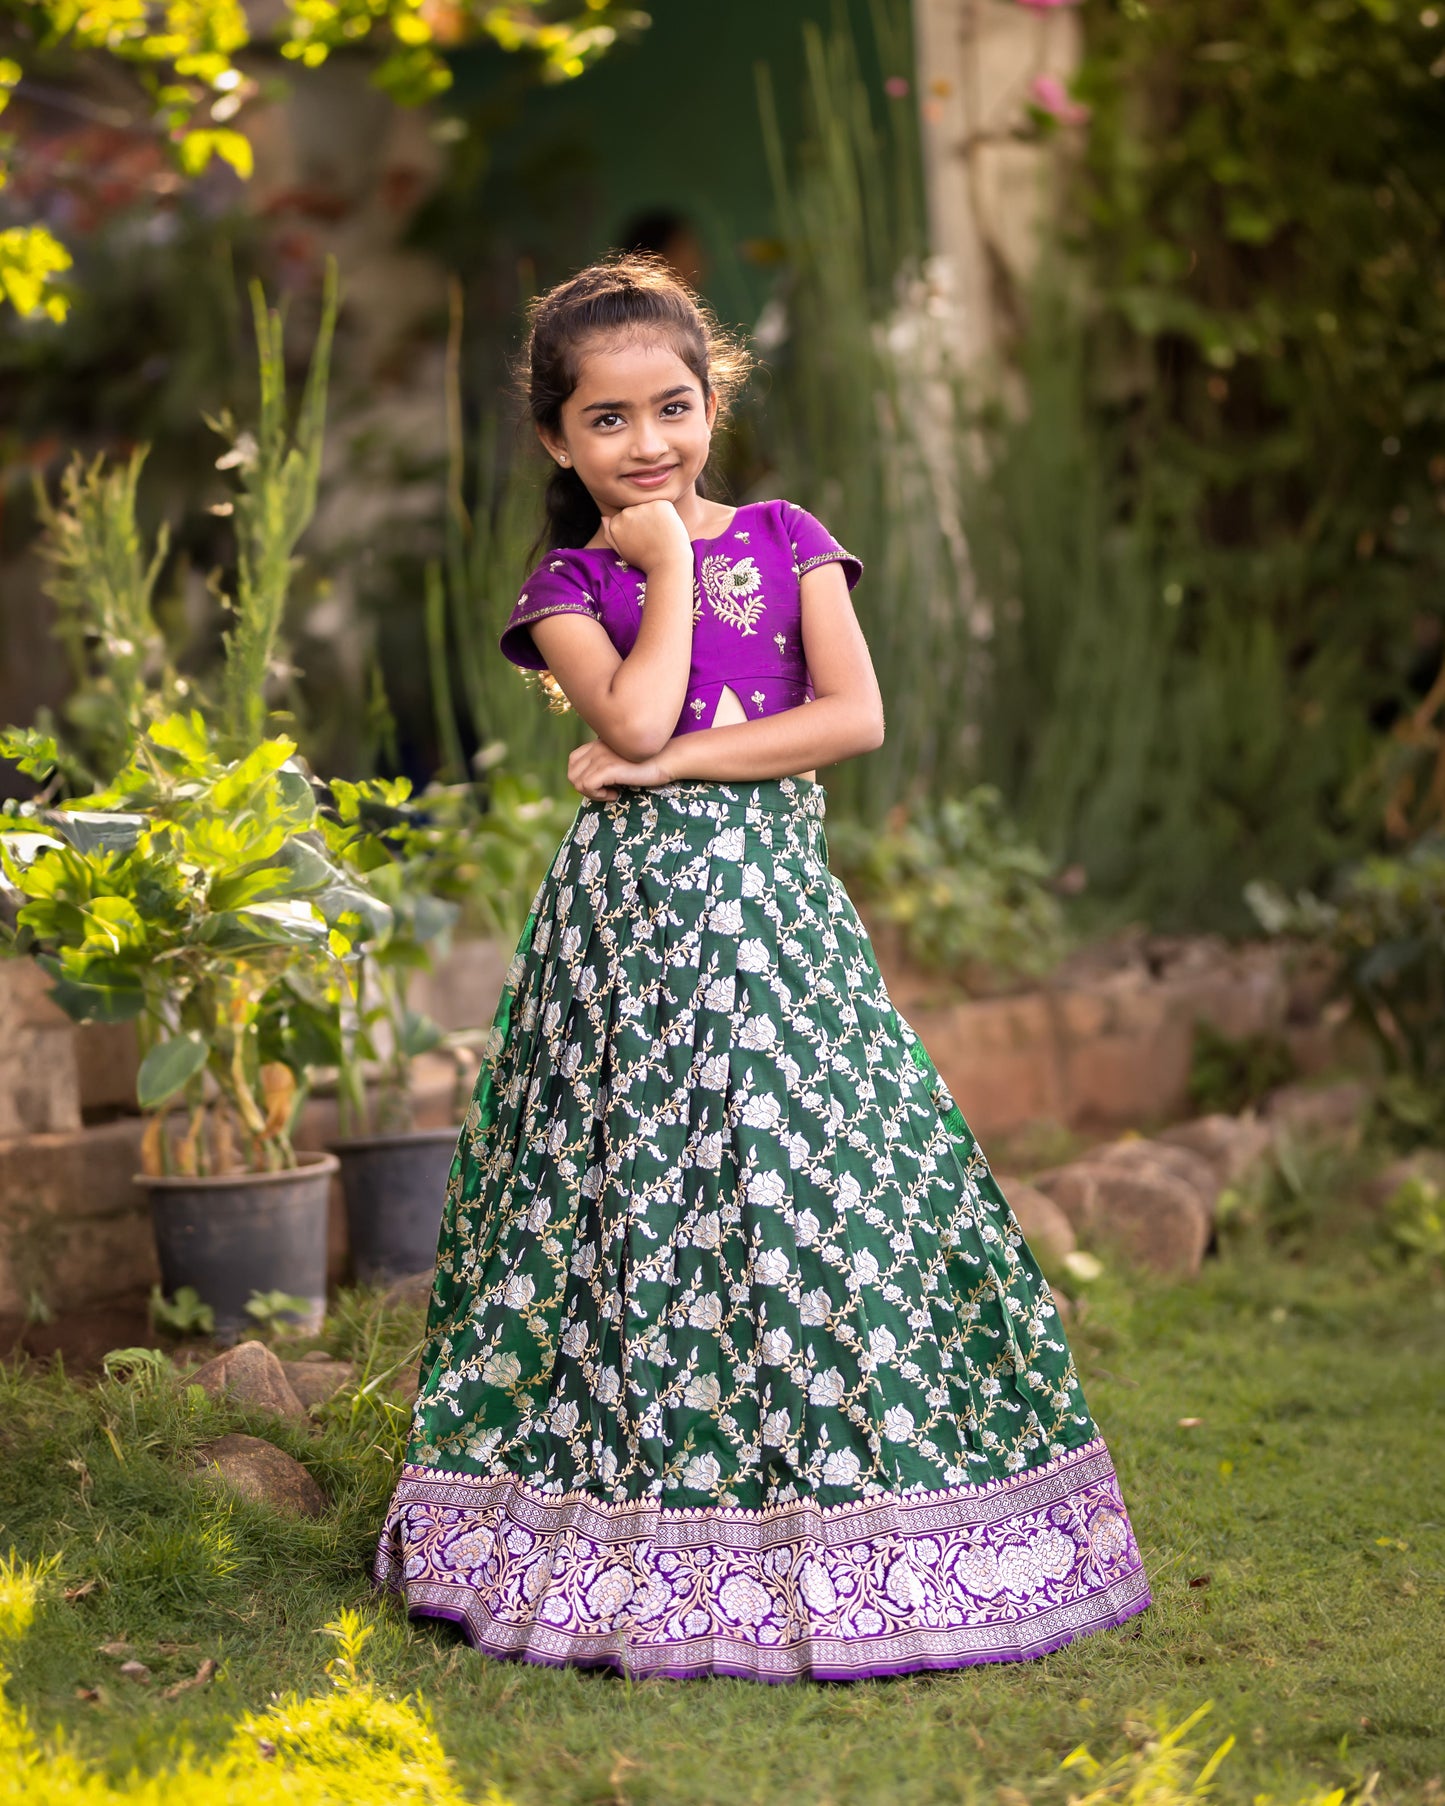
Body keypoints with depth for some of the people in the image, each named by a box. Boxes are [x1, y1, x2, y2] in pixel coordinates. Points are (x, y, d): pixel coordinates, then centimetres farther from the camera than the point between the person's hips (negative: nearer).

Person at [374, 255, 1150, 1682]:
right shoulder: (569, 586, 6)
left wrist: (678, 760, -9)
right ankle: (633, 1536, 10)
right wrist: (671, 565, -5)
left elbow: (857, 717, -3)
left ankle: (819, 1526, 11)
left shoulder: (787, 540, 9)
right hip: (631, 908, -1)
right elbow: (634, 720, -13)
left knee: (806, 1177, 0)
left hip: (772, 897, 1)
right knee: (633, 1187, -1)